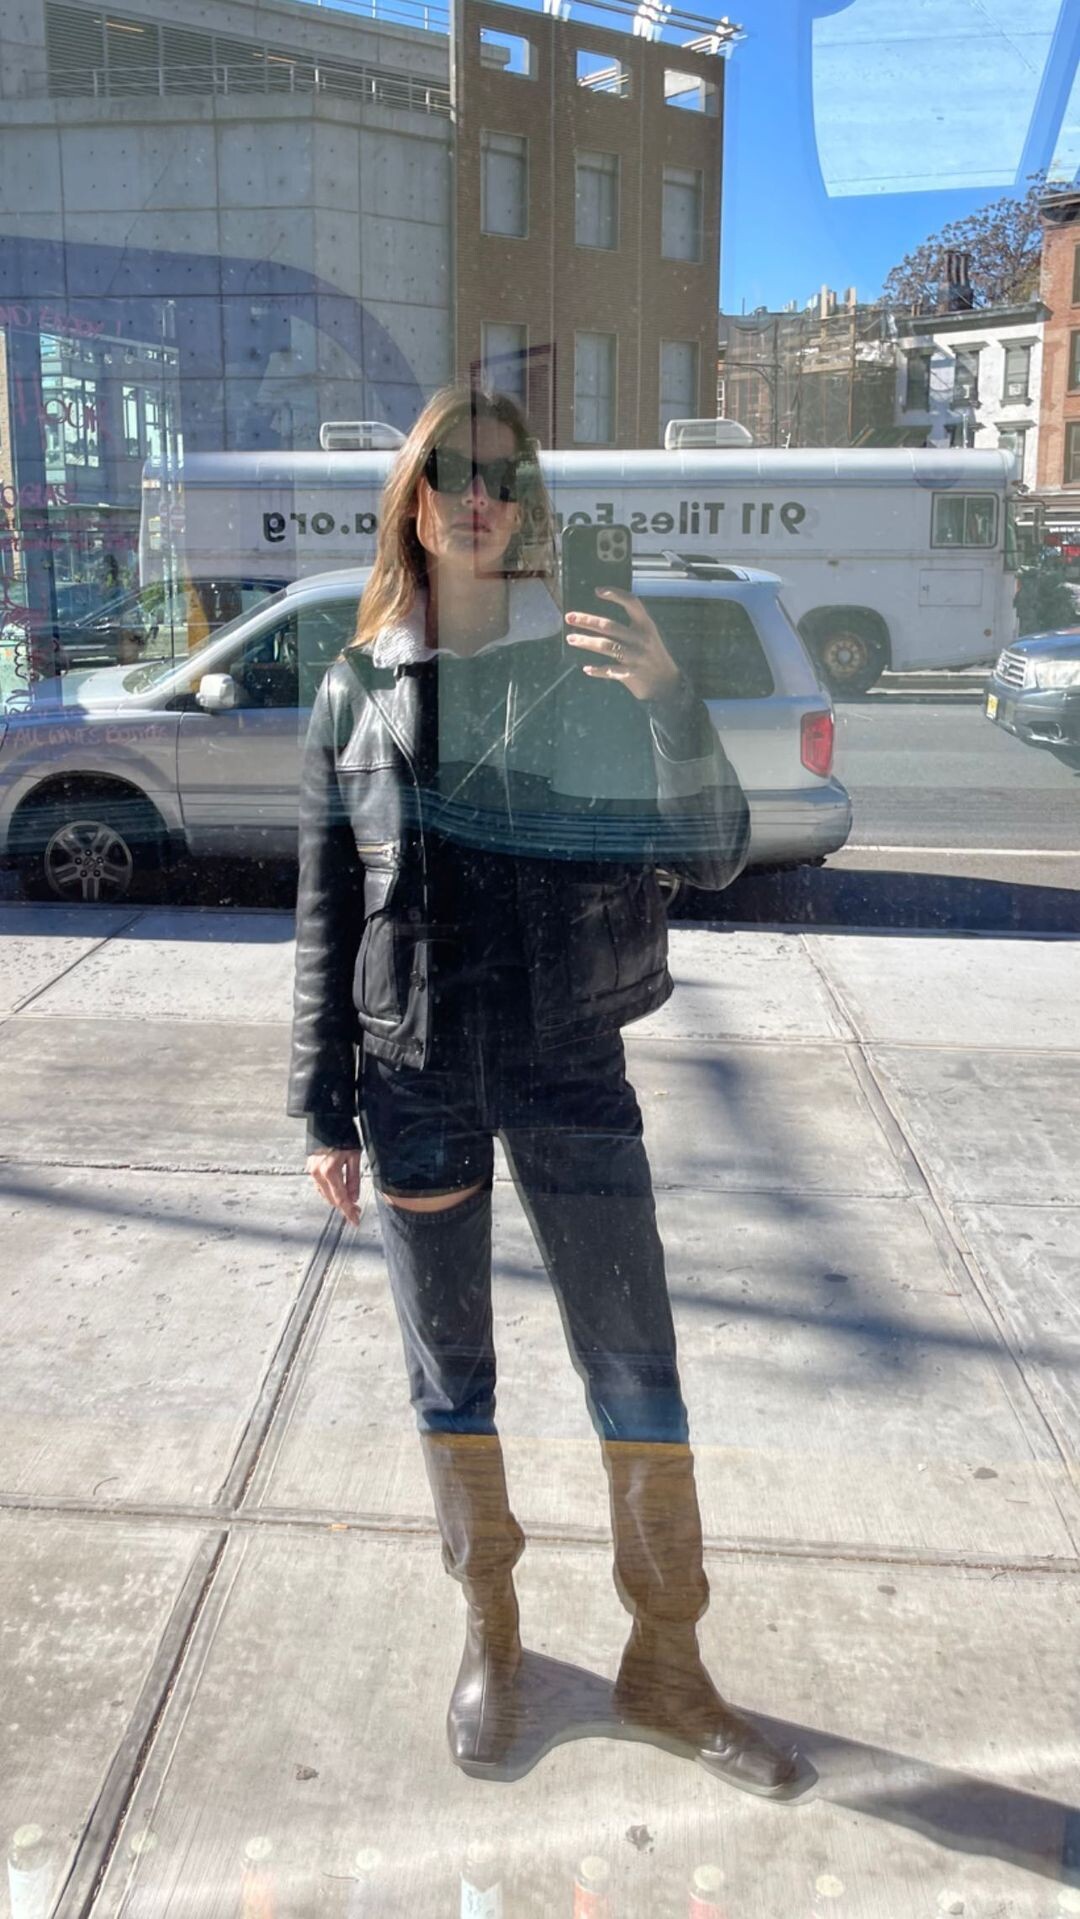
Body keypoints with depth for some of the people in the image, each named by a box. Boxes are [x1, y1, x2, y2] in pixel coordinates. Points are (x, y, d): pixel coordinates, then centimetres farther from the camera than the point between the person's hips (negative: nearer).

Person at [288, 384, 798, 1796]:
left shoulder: (594, 672, -1)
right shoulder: (361, 691, 1)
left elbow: (712, 856, -7)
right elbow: (325, 917, 3)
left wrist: (671, 705, -24)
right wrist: (327, 1111, 2)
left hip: (571, 1068, 0)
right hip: (417, 1080, 1)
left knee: (638, 1371, 5)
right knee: (449, 1373, 13)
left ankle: (666, 1667, 25)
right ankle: (491, 1634, 35)